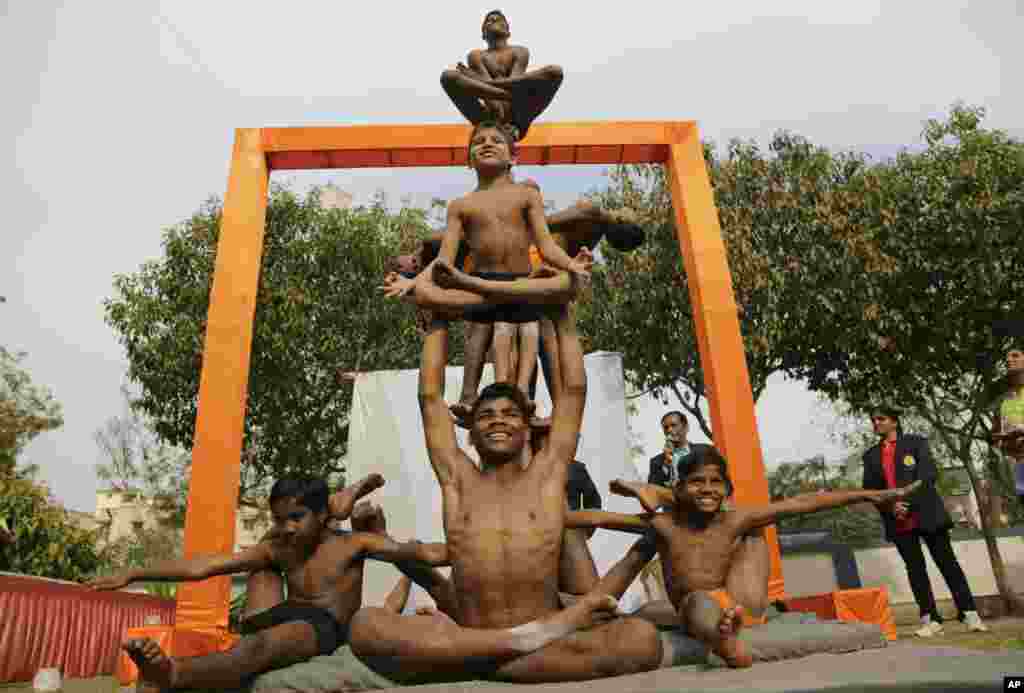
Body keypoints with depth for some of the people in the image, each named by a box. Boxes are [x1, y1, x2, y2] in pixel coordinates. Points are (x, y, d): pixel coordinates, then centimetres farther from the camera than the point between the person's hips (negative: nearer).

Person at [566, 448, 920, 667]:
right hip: (692, 611, -1)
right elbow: (598, 517, -1)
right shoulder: (664, 524, 0)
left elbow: (802, 503, 0)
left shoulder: (735, 520, 0)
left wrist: (870, 494, 2)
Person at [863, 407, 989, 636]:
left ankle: (968, 612, 12)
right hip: (898, 521, 2)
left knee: (946, 562, 3)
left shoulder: (916, 442, 4)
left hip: (926, 513, -2)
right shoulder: (871, 455, 12)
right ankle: (930, 619, 7)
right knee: (915, 568, 3)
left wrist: (909, 502, -16)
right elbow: (869, 489, 6)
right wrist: (890, 507, -10)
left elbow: (929, 474, -8)